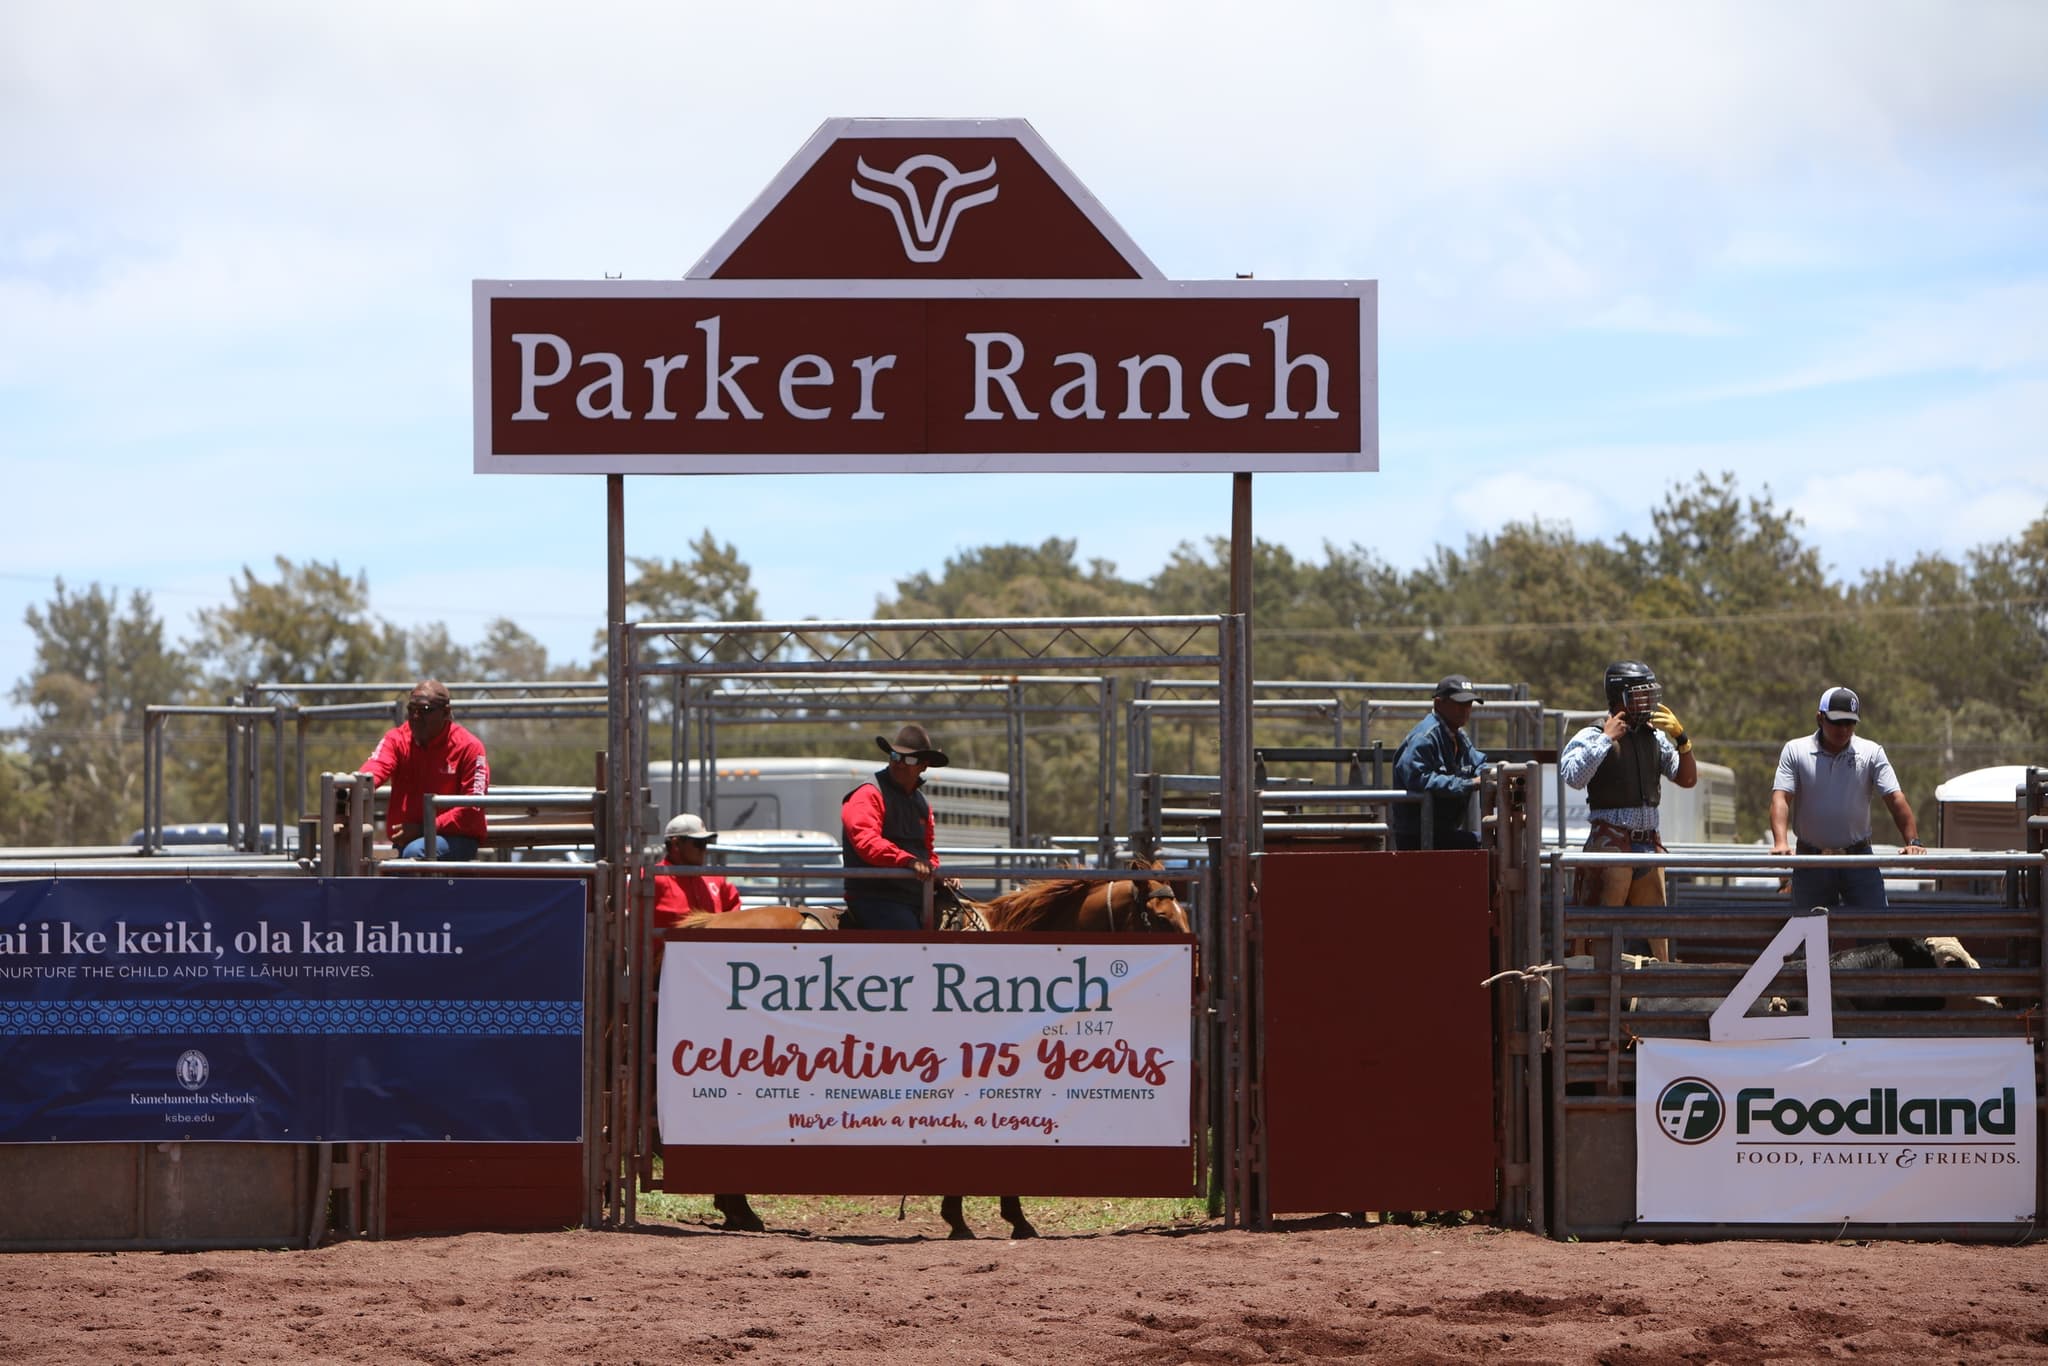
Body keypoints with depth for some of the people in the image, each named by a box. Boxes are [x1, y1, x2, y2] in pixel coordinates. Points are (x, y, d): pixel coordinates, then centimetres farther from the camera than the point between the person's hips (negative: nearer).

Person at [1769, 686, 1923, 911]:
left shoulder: (1871, 753, 2)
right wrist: (1781, 843, -27)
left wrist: (1912, 842, -19)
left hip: (1859, 859, 0)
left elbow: (1896, 800, -4)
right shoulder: (1795, 751, 1)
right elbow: (1781, 798, -10)